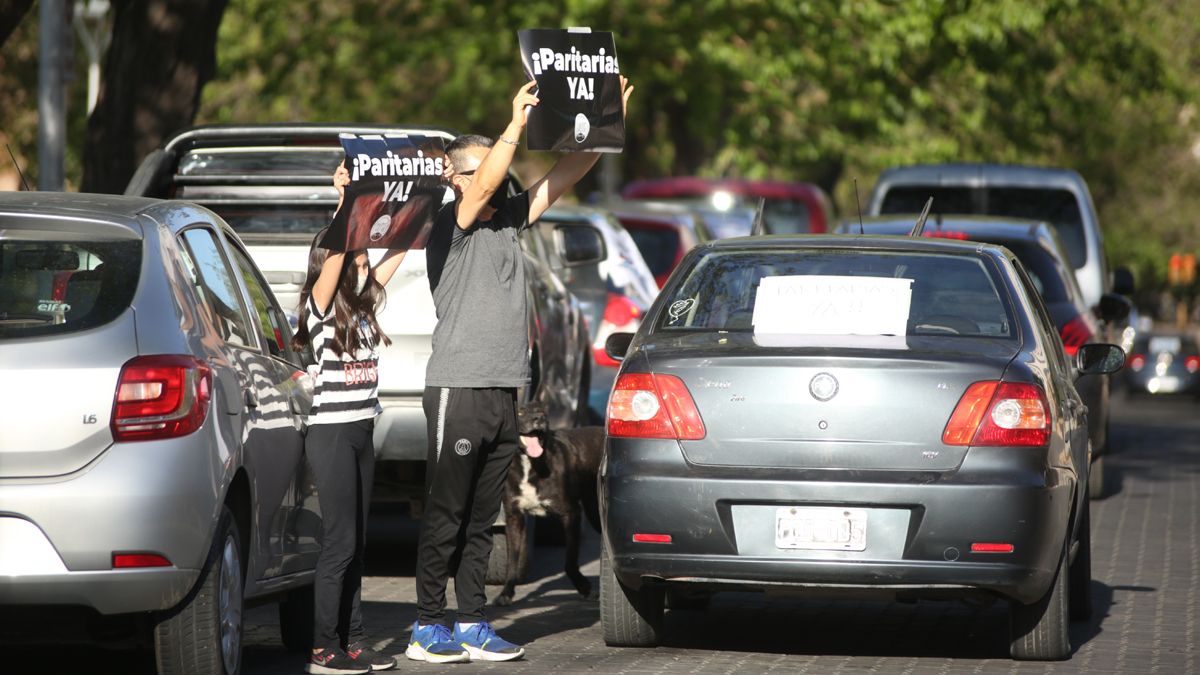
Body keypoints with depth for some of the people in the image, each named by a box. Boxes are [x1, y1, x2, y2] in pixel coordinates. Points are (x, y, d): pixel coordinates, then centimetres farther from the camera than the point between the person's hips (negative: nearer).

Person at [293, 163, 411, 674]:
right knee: (340, 541, -8)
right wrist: (345, 202, -28)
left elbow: (396, 252, 14)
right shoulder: (320, 307, -8)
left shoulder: (361, 305, 11)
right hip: (331, 434, -8)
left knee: (354, 542, 9)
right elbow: (336, 257, -25)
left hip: (361, 433, 8)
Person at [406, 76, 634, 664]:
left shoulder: (509, 218, 15)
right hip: (458, 389, -7)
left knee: (480, 520, 9)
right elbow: (486, 185, -24)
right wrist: (517, 121, -26)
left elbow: (565, 175, 13)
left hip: (503, 391, 7)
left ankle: (471, 625, 12)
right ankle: (428, 627, 0)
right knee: (445, 515, -4)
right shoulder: (450, 225, -6)